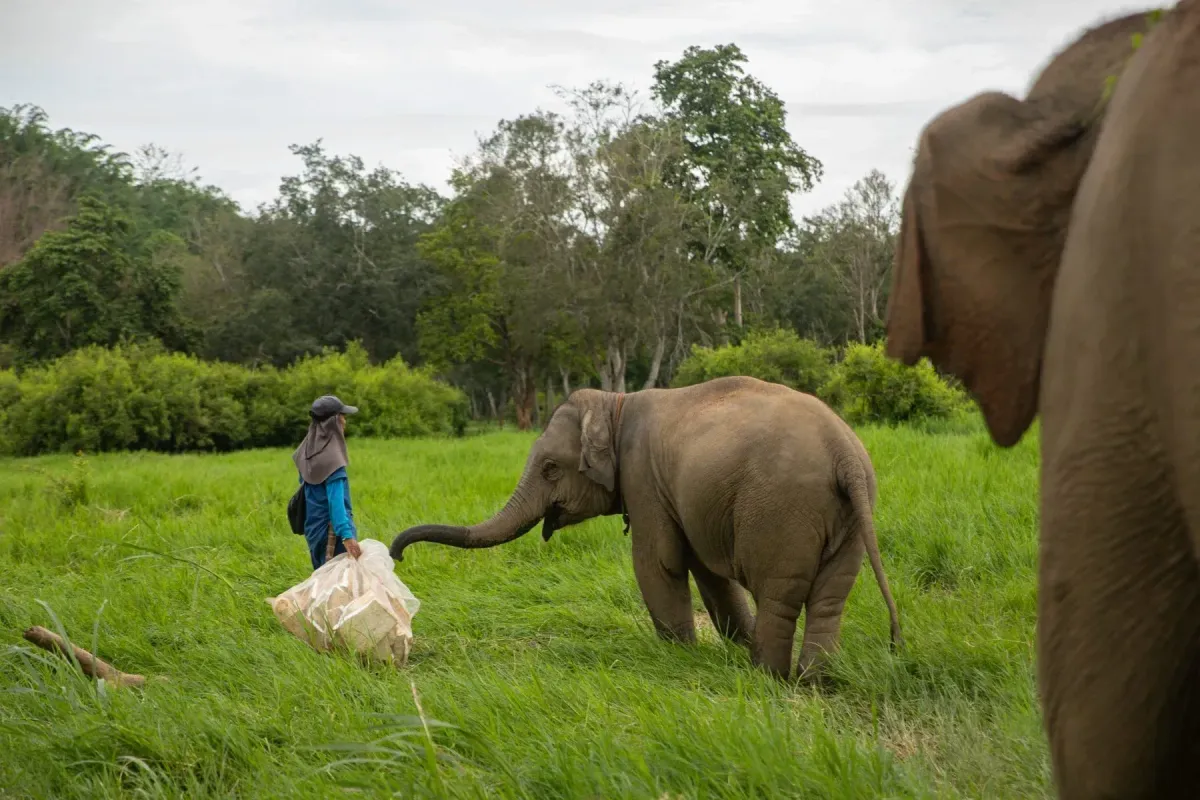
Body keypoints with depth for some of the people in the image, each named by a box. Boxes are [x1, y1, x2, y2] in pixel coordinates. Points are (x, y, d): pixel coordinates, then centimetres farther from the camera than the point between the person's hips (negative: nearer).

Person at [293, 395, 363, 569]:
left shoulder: (308, 451, 7)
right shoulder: (332, 457, -18)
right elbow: (335, 501, -26)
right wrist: (347, 536, -33)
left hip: (314, 529, 9)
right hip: (332, 532, -9)